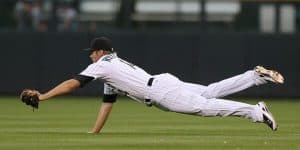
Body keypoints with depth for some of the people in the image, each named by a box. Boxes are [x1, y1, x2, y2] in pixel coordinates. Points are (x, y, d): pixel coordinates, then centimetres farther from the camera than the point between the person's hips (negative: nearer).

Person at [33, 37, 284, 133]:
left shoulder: (102, 65, 3)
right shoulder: (113, 68, 30)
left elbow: (71, 84, -4)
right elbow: (107, 105, 34)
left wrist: (42, 96, 1)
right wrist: (93, 134, 31)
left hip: (163, 92, -8)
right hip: (165, 84, 8)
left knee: (206, 106, -15)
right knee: (211, 92, 6)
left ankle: (256, 111, -22)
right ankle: (258, 75, 1)